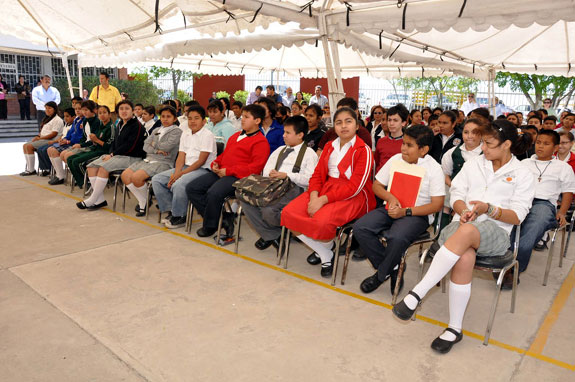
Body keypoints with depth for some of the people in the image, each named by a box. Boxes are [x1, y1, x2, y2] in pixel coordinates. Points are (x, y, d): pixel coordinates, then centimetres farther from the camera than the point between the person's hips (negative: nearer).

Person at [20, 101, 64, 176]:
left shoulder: (57, 120, -10)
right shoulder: (47, 119, 23)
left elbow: (53, 134, -17)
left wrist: (40, 138, -15)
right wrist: (37, 136, 3)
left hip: (50, 141, -10)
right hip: (42, 139, 10)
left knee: (29, 146, -21)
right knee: (25, 145, -2)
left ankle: (31, 170, -14)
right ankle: (29, 167, -5)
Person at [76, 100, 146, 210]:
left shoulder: (137, 126, -9)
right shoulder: (119, 125, 18)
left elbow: (130, 146, -17)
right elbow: (114, 142, 22)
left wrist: (112, 155, -13)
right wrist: (110, 154, 1)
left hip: (130, 158, -9)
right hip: (116, 156, 9)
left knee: (103, 167, -27)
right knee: (92, 166, -7)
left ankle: (92, 200, -18)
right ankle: (100, 200, -11)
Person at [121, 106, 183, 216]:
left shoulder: (177, 131, -1)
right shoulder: (157, 130, 22)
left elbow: (166, 147, -14)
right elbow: (145, 146, 11)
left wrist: (154, 144, 4)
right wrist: (156, 150, -9)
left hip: (163, 163, -8)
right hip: (148, 159, 8)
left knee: (136, 177, -26)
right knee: (125, 175, -10)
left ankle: (146, 201, 0)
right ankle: (142, 201, 3)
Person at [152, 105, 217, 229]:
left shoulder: (207, 135, -10)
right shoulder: (185, 134, 14)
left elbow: (201, 161, -16)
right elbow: (181, 157, 8)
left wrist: (180, 174, -17)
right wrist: (176, 173, -10)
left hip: (202, 169, -8)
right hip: (186, 167, 8)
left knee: (178, 185, -32)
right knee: (157, 179, -1)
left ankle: (179, 217, -11)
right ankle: (171, 210, 7)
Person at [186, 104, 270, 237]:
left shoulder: (261, 141, -5)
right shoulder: (235, 136, 25)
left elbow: (255, 167, -15)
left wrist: (228, 171, -16)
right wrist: (215, 164, 10)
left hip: (237, 177, -9)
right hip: (220, 172, 9)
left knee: (213, 193, -34)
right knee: (191, 188, -4)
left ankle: (210, 226, -6)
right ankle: (220, 218, -6)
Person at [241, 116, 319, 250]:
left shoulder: (309, 154, 4)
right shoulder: (280, 150, 28)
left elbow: (310, 179, -11)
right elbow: (266, 169, 21)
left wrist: (287, 175, -16)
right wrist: (271, 174, -3)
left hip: (294, 189, -7)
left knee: (268, 210, -33)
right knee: (245, 198, -17)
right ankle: (269, 235, -3)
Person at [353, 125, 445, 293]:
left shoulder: (433, 168, -5)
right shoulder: (395, 160, 7)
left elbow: (437, 204, -10)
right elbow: (377, 185, 12)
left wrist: (405, 212, -19)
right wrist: (390, 197, -11)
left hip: (417, 214, -5)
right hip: (391, 209, 5)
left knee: (397, 238, -36)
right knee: (360, 228, -19)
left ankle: (382, 274, -4)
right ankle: (393, 269, -3)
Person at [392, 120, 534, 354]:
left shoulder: (522, 175, 11)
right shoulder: (473, 165, 19)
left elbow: (517, 216, 3)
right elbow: (456, 194, 13)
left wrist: (489, 209, -15)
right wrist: (464, 210, -10)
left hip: (495, 231, -2)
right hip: (462, 223, 2)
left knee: (466, 231, -40)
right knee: (465, 258, -35)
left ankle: (416, 294, -40)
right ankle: (455, 328, -25)